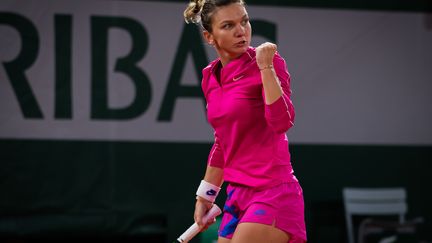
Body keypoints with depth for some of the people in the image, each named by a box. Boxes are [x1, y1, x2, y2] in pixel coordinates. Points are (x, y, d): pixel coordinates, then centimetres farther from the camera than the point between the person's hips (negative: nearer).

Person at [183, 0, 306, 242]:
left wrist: (265, 66, -26)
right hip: (237, 196, 7)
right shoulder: (210, 77, 10)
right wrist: (205, 196, 23)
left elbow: (282, 122, -24)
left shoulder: (269, 62, -9)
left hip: (273, 195, -7)